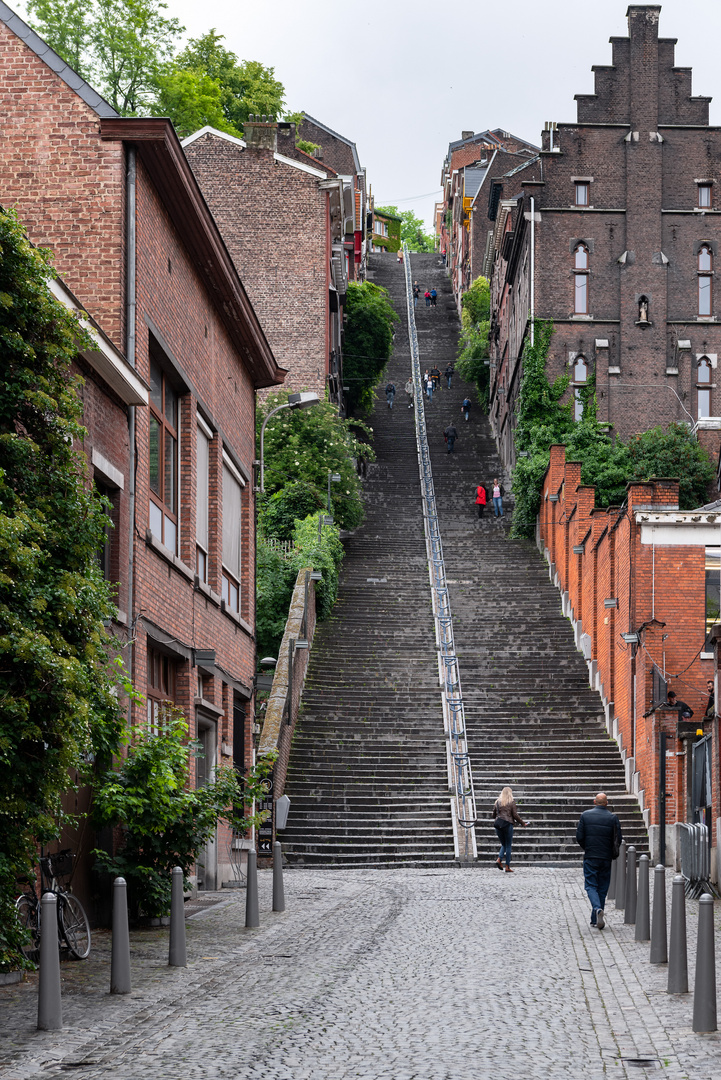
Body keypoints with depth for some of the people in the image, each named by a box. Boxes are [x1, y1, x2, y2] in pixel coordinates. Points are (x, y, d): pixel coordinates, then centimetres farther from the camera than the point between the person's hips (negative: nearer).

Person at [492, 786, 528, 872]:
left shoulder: (497, 802, 9)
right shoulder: (511, 802, -2)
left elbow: (493, 815, 12)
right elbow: (515, 815, -6)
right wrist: (522, 823, 6)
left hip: (498, 825, 4)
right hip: (508, 824, -4)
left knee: (504, 844, 18)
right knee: (508, 845, 4)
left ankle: (499, 860, -6)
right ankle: (507, 867, 3)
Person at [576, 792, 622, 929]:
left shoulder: (585, 815, -3)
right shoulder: (613, 818, -2)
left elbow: (579, 836, -4)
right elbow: (618, 839, -3)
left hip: (590, 857, -1)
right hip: (606, 858, 1)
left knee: (591, 885, 2)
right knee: (602, 888, 11)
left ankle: (597, 909, -25)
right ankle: (595, 920, 15)